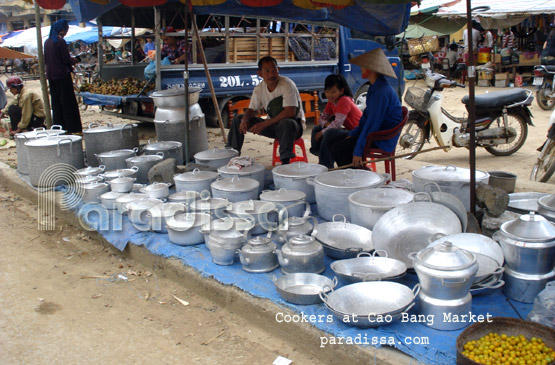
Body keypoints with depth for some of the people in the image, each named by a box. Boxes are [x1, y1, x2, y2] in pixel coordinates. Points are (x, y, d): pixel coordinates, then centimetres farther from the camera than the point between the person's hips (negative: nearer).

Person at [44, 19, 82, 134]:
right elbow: (66, 59, -14)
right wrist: (73, 60, 7)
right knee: (68, 103, -3)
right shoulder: (60, 41, -12)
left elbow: (45, 60, 15)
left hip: (51, 76, 7)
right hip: (62, 75, -7)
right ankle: (73, 128, -2)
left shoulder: (47, 42, 10)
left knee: (56, 103, 11)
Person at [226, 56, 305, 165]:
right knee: (238, 119, -2)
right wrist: (244, 120, -21)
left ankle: (285, 162, -33)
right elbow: (251, 110, 5)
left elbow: (290, 112, -29)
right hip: (272, 125, 6)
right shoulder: (259, 88, -1)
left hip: (294, 124, -6)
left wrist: (264, 124, -30)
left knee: (286, 123, -43)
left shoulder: (287, 84, -20)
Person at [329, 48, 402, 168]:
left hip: (382, 140, -10)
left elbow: (373, 122, -23)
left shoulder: (381, 91, -22)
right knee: (337, 138, 10)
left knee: (337, 148, -16)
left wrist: (358, 151, -21)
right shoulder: (375, 87, 12)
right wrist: (352, 134, 11)